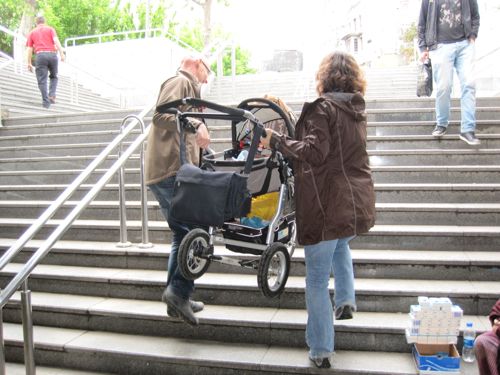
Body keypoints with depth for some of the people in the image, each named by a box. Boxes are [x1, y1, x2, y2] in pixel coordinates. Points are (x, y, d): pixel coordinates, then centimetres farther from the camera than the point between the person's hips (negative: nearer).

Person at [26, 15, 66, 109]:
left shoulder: (32, 33, 19)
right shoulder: (50, 29, 16)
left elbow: (29, 49, 12)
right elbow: (56, 41, -3)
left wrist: (29, 63, 15)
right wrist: (62, 53, -9)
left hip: (40, 55, 0)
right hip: (52, 55, 1)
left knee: (42, 80, 1)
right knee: (53, 77, 20)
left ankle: (46, 102, -8)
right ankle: (52, 95, 0)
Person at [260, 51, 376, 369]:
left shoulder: (322, 106, -9)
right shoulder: (357, 109, 13)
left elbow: (313, 152, -19)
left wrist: (275, 140, -10)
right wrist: (291, 119, 20)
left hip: (326, 208, -7)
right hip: (359, 206, 7)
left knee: (317, 280, 4)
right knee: (340, 244, 39)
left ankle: (321, 350, 11)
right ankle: (346, 300, 35)